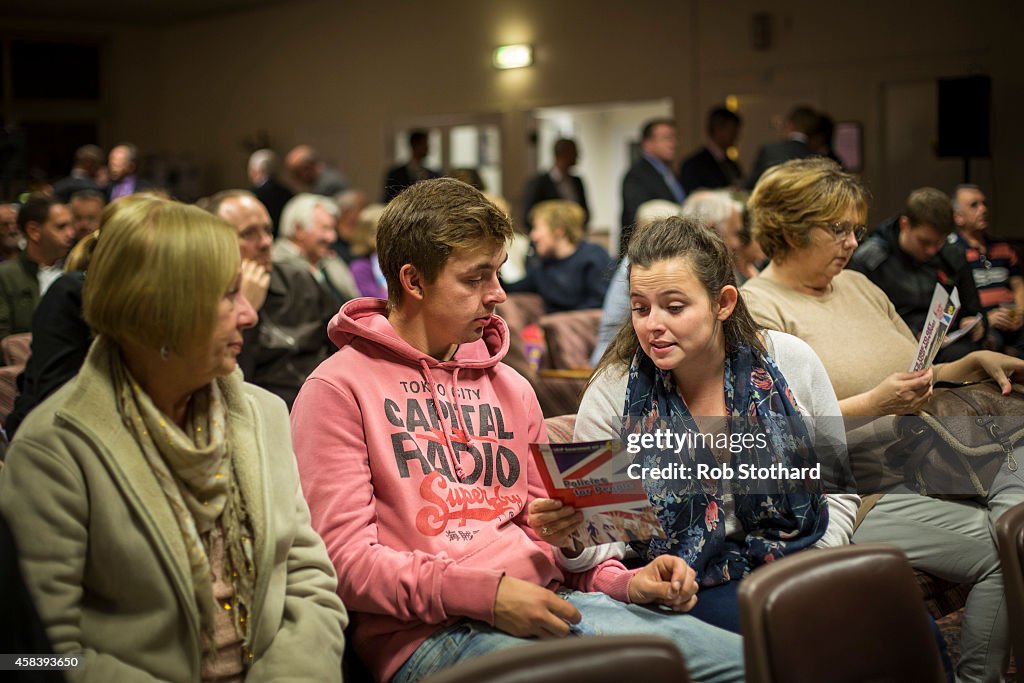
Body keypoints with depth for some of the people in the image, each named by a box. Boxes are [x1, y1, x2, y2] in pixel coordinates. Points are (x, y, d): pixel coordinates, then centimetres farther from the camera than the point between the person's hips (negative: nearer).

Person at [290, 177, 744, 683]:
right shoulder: (339, 389, -1)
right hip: (430, 631, -6)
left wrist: (620, 581, 5)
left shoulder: (510, 388, 21)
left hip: (552, 603, 7)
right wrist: (484, 593, -19)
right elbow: (343, 557, -9)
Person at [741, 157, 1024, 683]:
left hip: (922, 460, 8)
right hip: (861, 493, -8)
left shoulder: (857, 285, 19)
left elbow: (918, 377, 26)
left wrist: (976, 362, 10)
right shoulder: (758, 308, -6)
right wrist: (874, 403, -22)